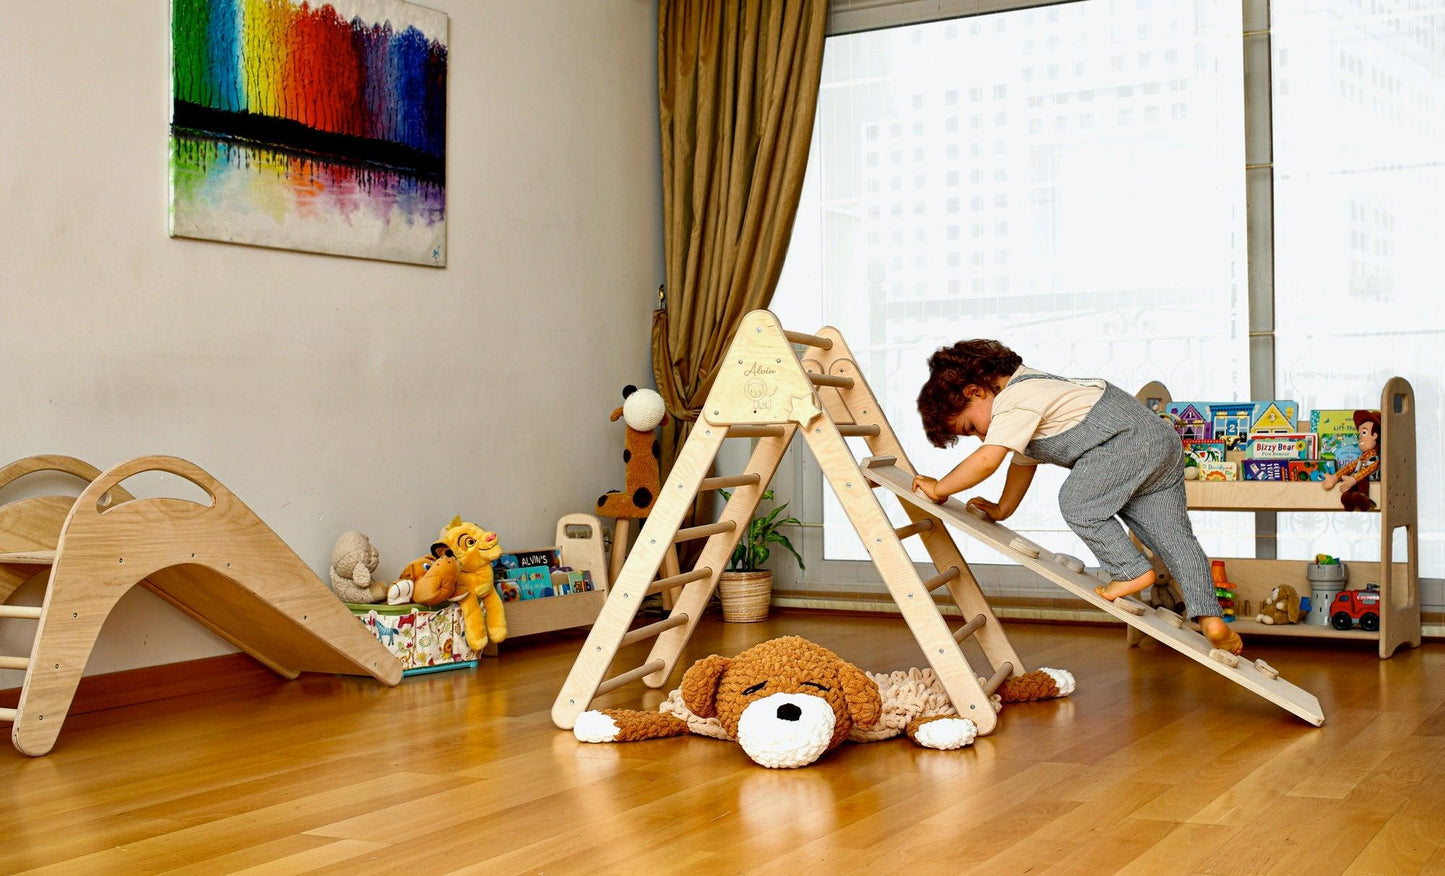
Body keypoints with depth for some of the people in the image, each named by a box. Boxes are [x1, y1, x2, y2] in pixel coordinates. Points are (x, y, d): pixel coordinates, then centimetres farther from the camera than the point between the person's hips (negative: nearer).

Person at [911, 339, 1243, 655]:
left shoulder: (1011, 401, -12)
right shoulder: (1025, 390, 22)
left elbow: (986, 460, -23)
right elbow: (1023, 462, 32)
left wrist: (938, 488, -11)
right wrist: (1001, 509, 32)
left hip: (1129, 437, -11)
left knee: (1076, 502, -8)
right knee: (1172, 532, 7)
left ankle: (1132, 572, 0)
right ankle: (1210, 619, 3)